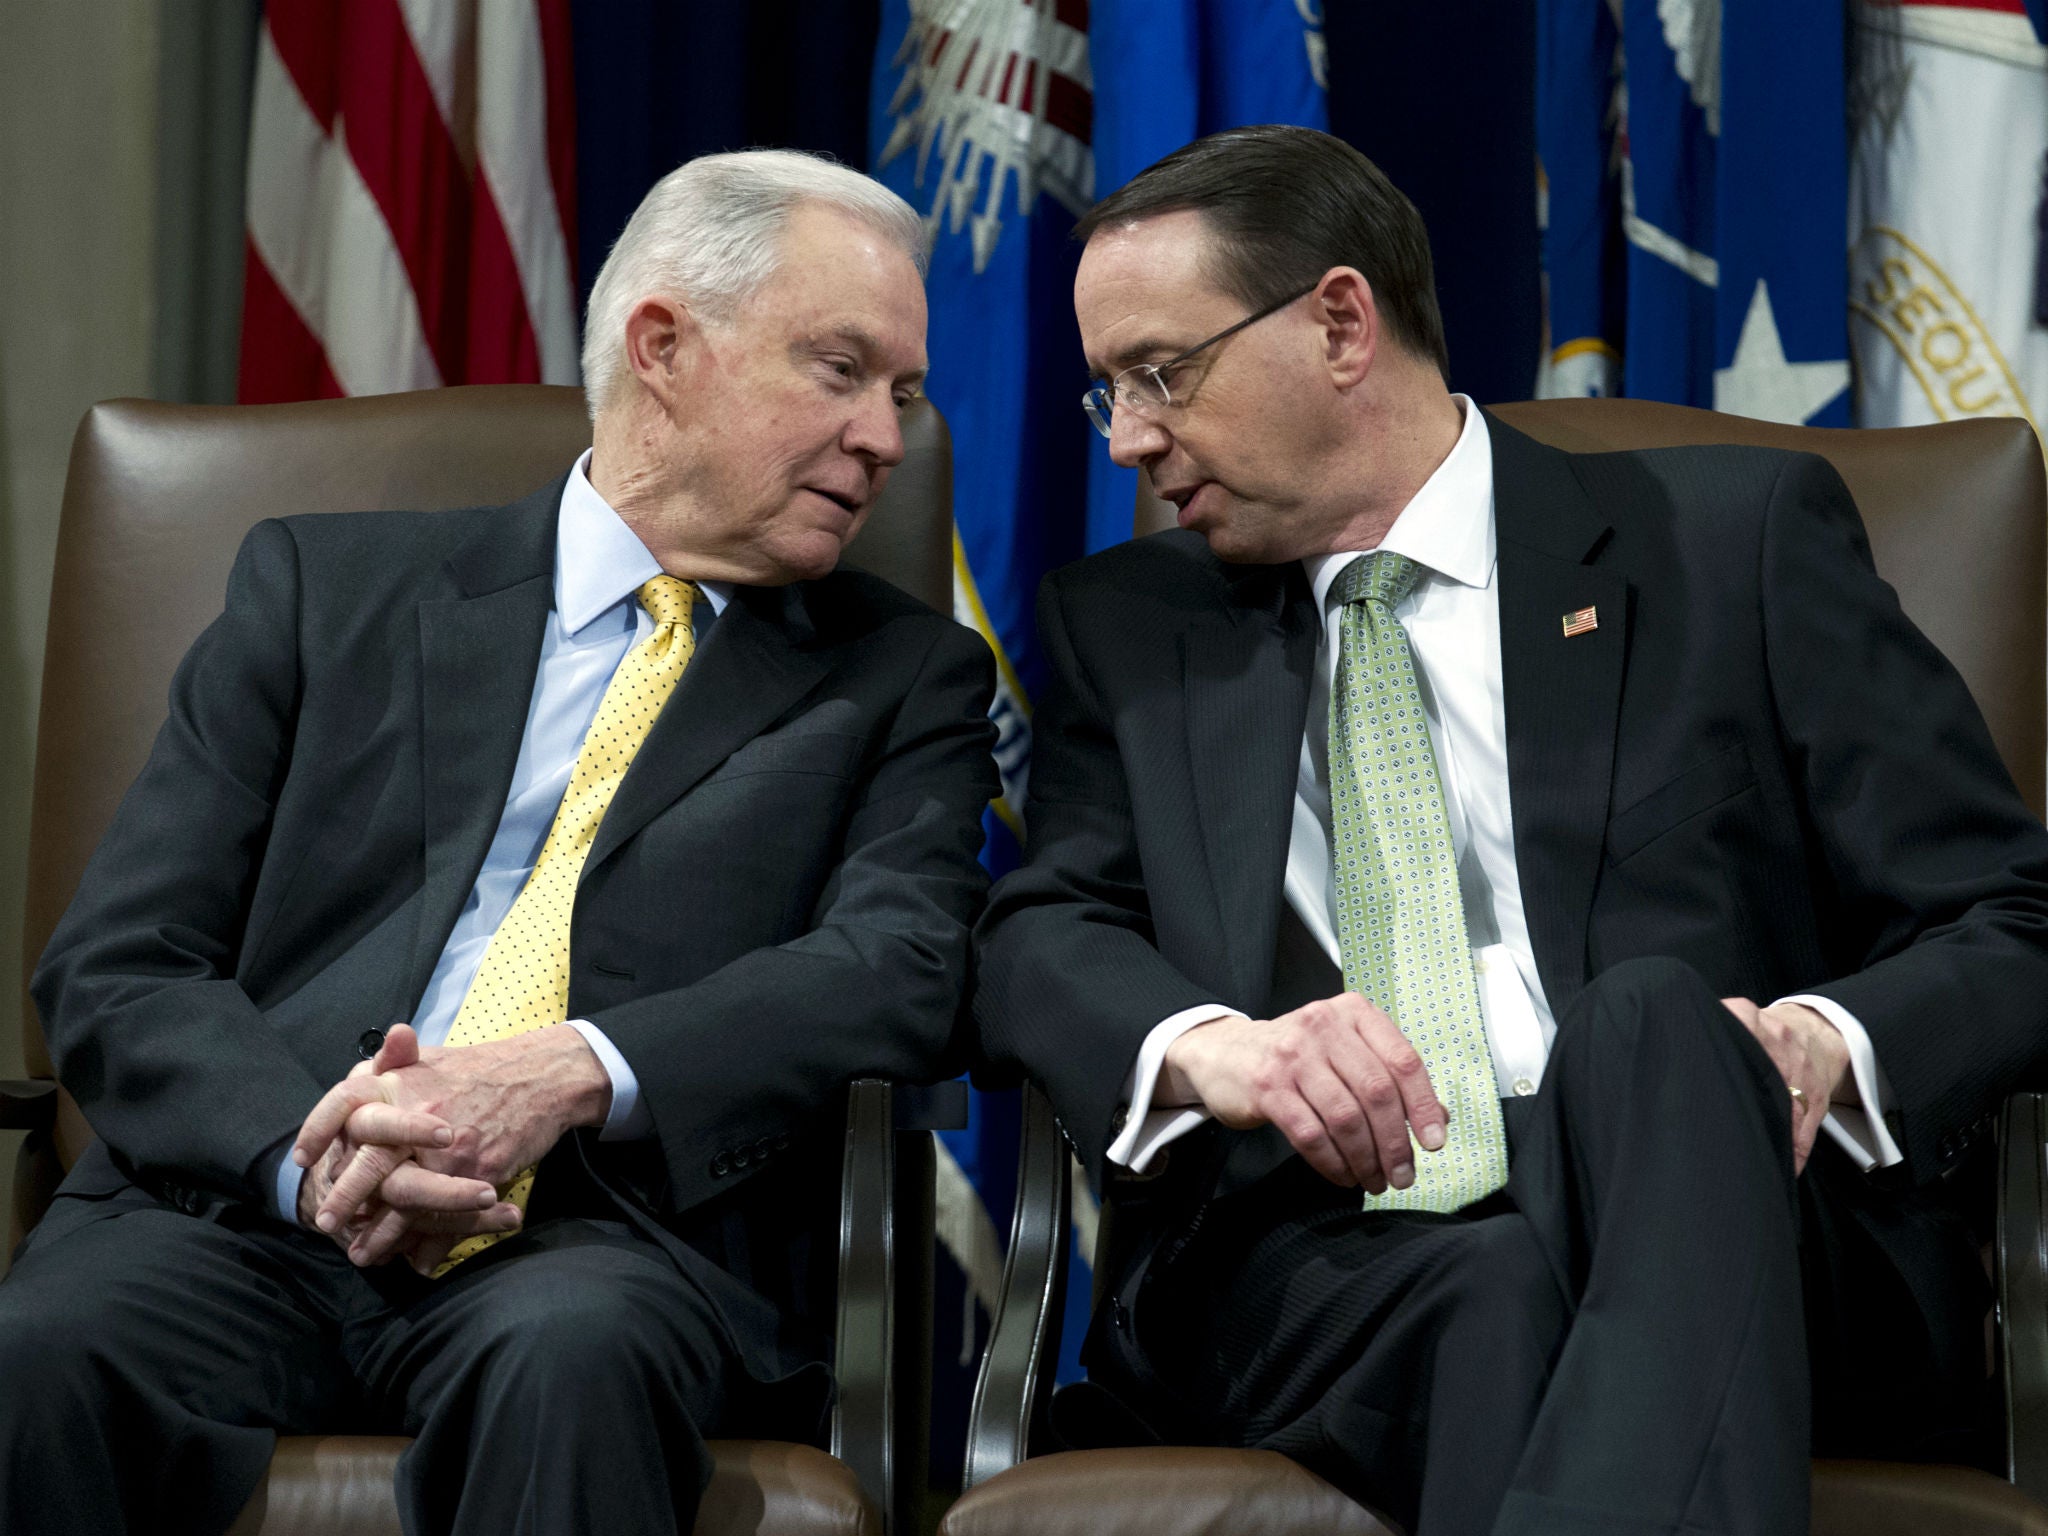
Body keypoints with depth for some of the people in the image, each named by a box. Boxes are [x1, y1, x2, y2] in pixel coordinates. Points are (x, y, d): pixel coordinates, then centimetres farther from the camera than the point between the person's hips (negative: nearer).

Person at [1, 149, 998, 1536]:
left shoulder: (908, 682, 16)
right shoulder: (329, 588, 15)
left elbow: (904, 969, -3)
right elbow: (116, 968, 7)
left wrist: (574, 1073, -20)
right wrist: (311, 1148, -14)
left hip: (619, 1235, -1)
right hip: (259, 1209, 1)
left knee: (569, 1354, -36)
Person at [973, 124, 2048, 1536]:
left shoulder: (1738, 536, 12)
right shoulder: (1129, 626, 23)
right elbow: (1044, 939, 8)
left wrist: (1828, 1044, -15)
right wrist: (1206, 1048, -15)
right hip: (1308, 1252, 0)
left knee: (1646, 1018, -36)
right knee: (1495, 1298, -37)